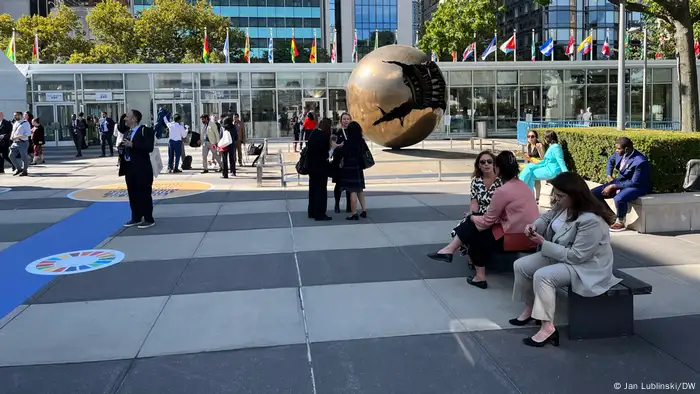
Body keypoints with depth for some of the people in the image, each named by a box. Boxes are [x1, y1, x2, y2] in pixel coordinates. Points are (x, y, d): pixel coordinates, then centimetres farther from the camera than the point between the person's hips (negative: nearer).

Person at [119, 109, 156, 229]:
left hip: (142, 168, -8)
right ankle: (136, 218, 24)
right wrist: (121, 151, -1)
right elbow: (127, 149, 20)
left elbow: (149, 147, -21)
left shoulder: (145, 130, -10)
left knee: (144, 194, -3)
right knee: (132, 194, 13)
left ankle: (149, 219, 6)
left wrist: (132, 145, -24)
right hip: (129, 167, 8)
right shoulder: (127, 133, 15)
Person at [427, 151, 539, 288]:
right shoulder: (521, 184, 9)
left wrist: (472, 218, 9)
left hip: (516, 238, -8)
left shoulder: (502, 191, -17)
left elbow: (487, 221, -10)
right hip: (529, 235, 8)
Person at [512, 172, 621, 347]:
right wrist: (534, 226, -11)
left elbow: (576, 255, -31)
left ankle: (548, 328, -22)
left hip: (585, 266, -10)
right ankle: (530, 308, 20)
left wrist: (544, 244, -26)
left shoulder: (591, 221, -32)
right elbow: (547, 217, 14)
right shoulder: (563, 206, -6)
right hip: (560, 255, 10)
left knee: (542, 276, -31)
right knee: (521, 265, 1)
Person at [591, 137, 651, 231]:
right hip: (620, 181, 8)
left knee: (619, 199, -39)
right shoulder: (620, 153, -7)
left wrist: (614, 186, -25)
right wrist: (609, 176, 4)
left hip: (637, 187, -8)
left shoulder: (640, 162, -28)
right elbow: (611, 160, 17)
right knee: (593, 194, -4)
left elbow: (635, 183, -25)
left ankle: (621, 222, -11)